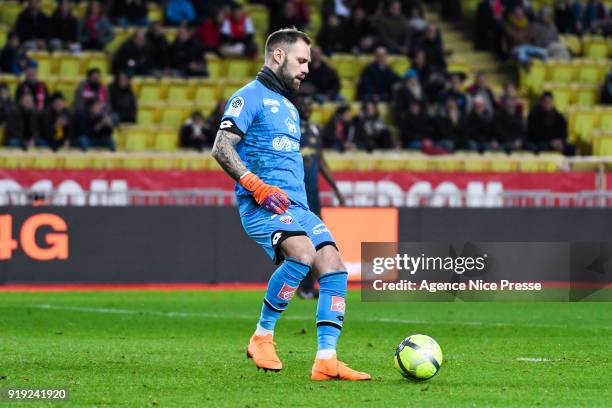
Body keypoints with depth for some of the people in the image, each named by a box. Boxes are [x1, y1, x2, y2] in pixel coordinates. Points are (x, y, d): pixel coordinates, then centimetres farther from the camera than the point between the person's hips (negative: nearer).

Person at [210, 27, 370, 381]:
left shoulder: (290, 109, 27)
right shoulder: (251, 97, 0)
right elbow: (221, 148, -11)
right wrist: (257, 186, -19)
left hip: (297, 205, 9)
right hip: (262, 205, -9)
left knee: (334, 267, -10)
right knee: (302, 253, -32)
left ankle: (326, 361, -13)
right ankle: (262, 337, -17)